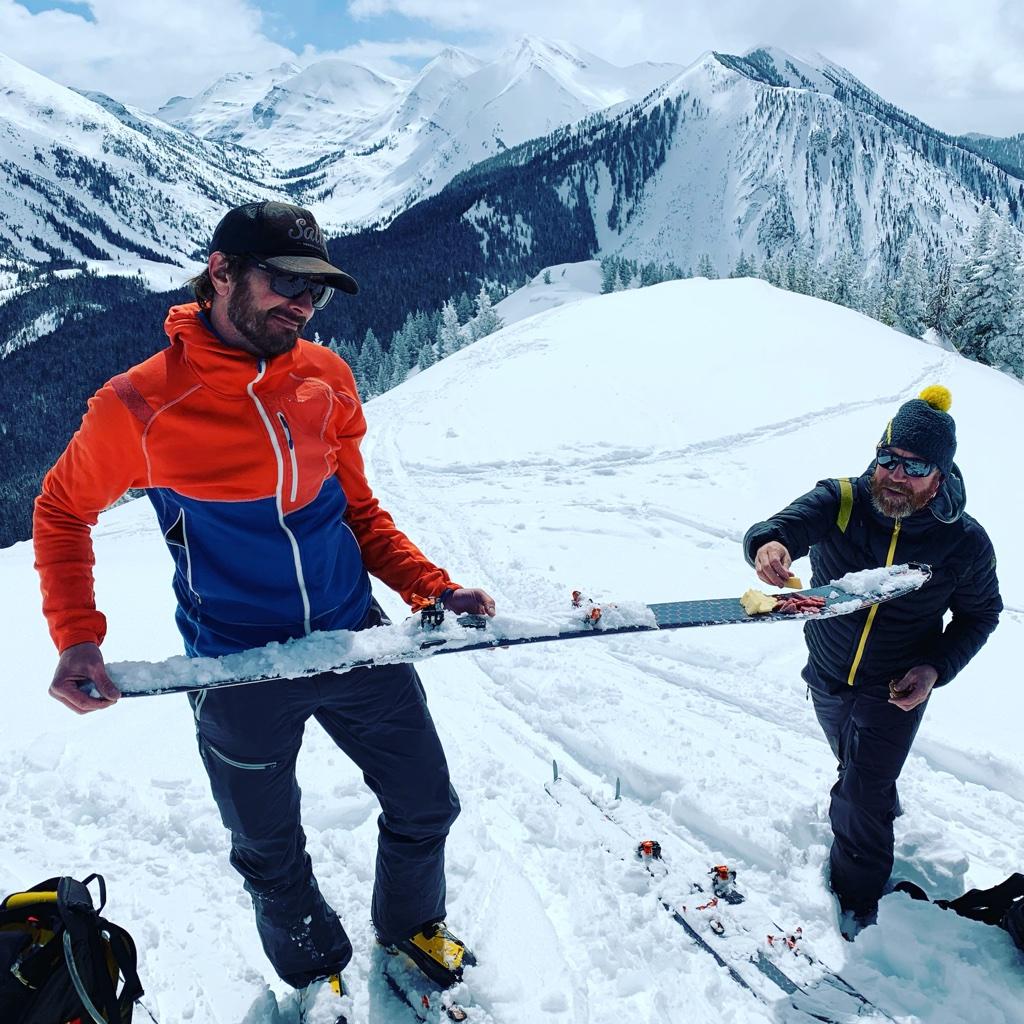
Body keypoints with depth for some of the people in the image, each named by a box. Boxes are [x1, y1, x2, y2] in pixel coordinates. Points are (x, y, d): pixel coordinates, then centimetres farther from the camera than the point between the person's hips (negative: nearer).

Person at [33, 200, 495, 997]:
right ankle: (316, 969, 50)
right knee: (271, 852, 18)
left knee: (427, 808, 17)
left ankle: (411, 924, 50)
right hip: (240, 675, -3)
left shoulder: (326, 377, -3)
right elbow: (62, 511, 3)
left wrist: (433, 588, -3)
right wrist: (77, 639, -8)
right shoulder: (140, 404, -14)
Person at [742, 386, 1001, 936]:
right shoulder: (840, 501, -23)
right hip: (827, 675, 3)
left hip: (895, 690, -2)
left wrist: (936, 668, -18)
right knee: (857, 766, 28)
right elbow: (790, 522, -41)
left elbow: (980, 613, -3)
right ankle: (881, 812, 61)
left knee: (861, 796, 1)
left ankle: (857, 896, 28)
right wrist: (768, 543, -67)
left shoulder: (965, 543, -20)